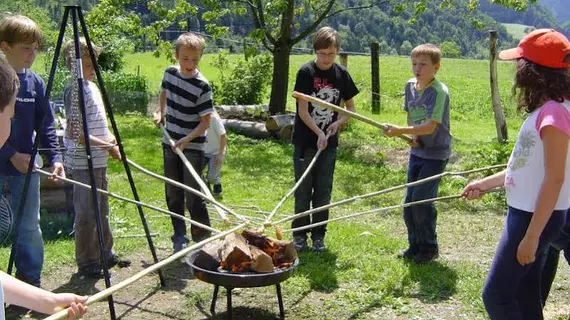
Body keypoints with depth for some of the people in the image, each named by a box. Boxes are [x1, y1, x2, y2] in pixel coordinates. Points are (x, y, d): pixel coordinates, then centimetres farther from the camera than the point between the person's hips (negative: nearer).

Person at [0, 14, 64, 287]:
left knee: (29, 227, 8)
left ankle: (31, 284, 20)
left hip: (26, 166, 3)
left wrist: (54, 158, -6)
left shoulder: (34, 82, 2)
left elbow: (45, 125, 4)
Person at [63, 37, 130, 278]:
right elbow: (75, 133, -22)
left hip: (98, 161, 9)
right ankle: (86, 263, 10)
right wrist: (106, 145, -19)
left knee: (101, 211, 18)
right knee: (87, 214, -1)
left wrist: (110, 138, 3)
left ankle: (106, 254, 30)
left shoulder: (92, 87, 12)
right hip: (84, 162, -9)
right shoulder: (75, 90, -16)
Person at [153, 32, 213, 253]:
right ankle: (179, 238, 27)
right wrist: (160, 113, 12)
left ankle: (203, 241, 8)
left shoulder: (202, 86, -16)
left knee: (194, 198, -5)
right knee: (173, 196, 13)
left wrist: (187, 139, -26)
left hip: (192, 148, -6)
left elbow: (206, 121, -16)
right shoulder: (169, 73, 1)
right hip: (170, 144, 6)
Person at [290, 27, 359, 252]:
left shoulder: (341, 74, 1)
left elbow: (351, 108, 10)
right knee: (303, 190, 6)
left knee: (323, 191, 9)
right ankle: (299, 234, 18)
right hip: (305, 141, -3)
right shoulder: (306, 72, -10)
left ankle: (318, 235, 21)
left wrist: (339, 122, -9)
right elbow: (302, 111, -13)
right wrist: (318, 133, -22)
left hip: (328, 142, 3)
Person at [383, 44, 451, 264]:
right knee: (409, 200, 8)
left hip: (435, 154, -7)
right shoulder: (410, 85, 3)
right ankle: (415, 246, 24)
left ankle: (429, 248, 9)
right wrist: (412, 135, -5)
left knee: (422, 199, -10)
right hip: (417, 151, 7)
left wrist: (401, 131, -31)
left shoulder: (439, 92, -19)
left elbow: (430, 126, -25)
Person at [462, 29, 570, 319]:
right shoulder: (547, 109, 8)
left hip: (535, 218, -10)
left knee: (496, 295, -2)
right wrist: (485, 184, 20)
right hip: (526, 212, 10)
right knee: (524, 294, 17)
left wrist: (531, 236, -22)